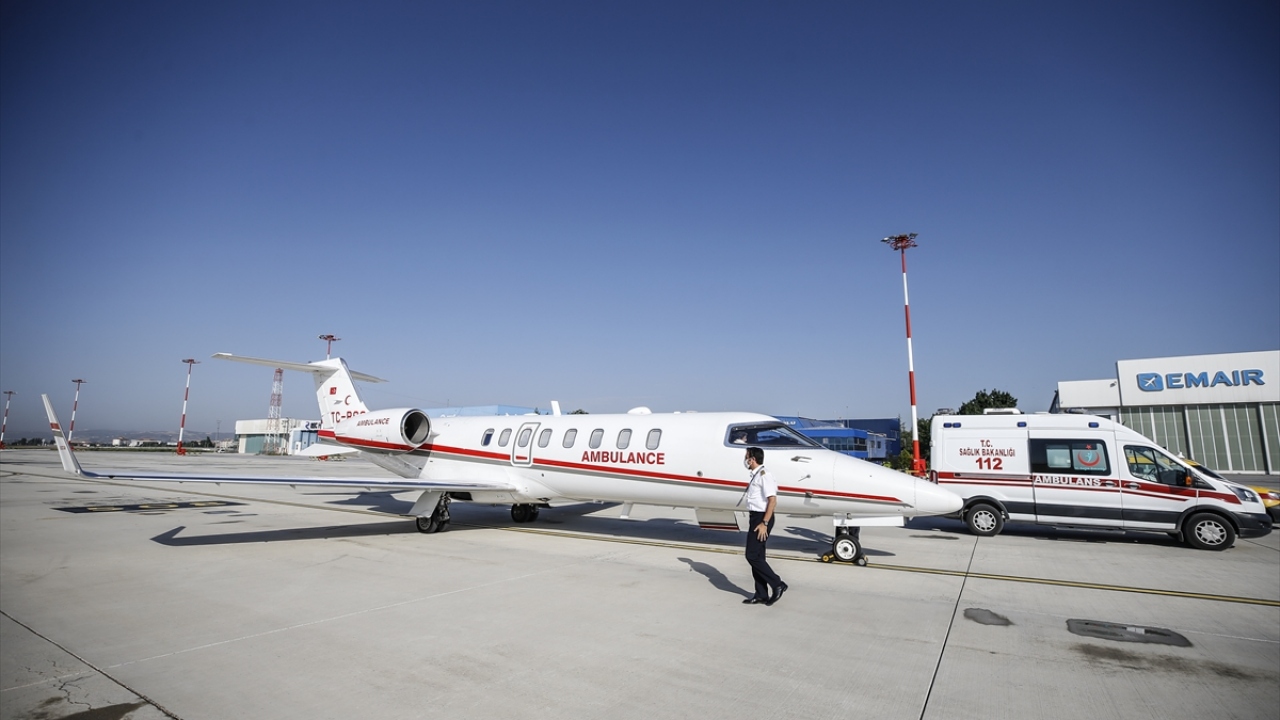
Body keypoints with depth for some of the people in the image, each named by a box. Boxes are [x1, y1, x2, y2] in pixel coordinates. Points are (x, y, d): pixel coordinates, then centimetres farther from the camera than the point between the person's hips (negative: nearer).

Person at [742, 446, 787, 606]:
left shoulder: (764, 475, -16)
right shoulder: (755, 476, 13)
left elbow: (772, 500, -21)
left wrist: (764, 523, -23)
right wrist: (754, 521, 17)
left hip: (762, 518, -10)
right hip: (755, 517, 10)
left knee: (753, 556, -8)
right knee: (756, 556, 12)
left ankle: (777, 585, 3)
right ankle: (761, 594, 19)